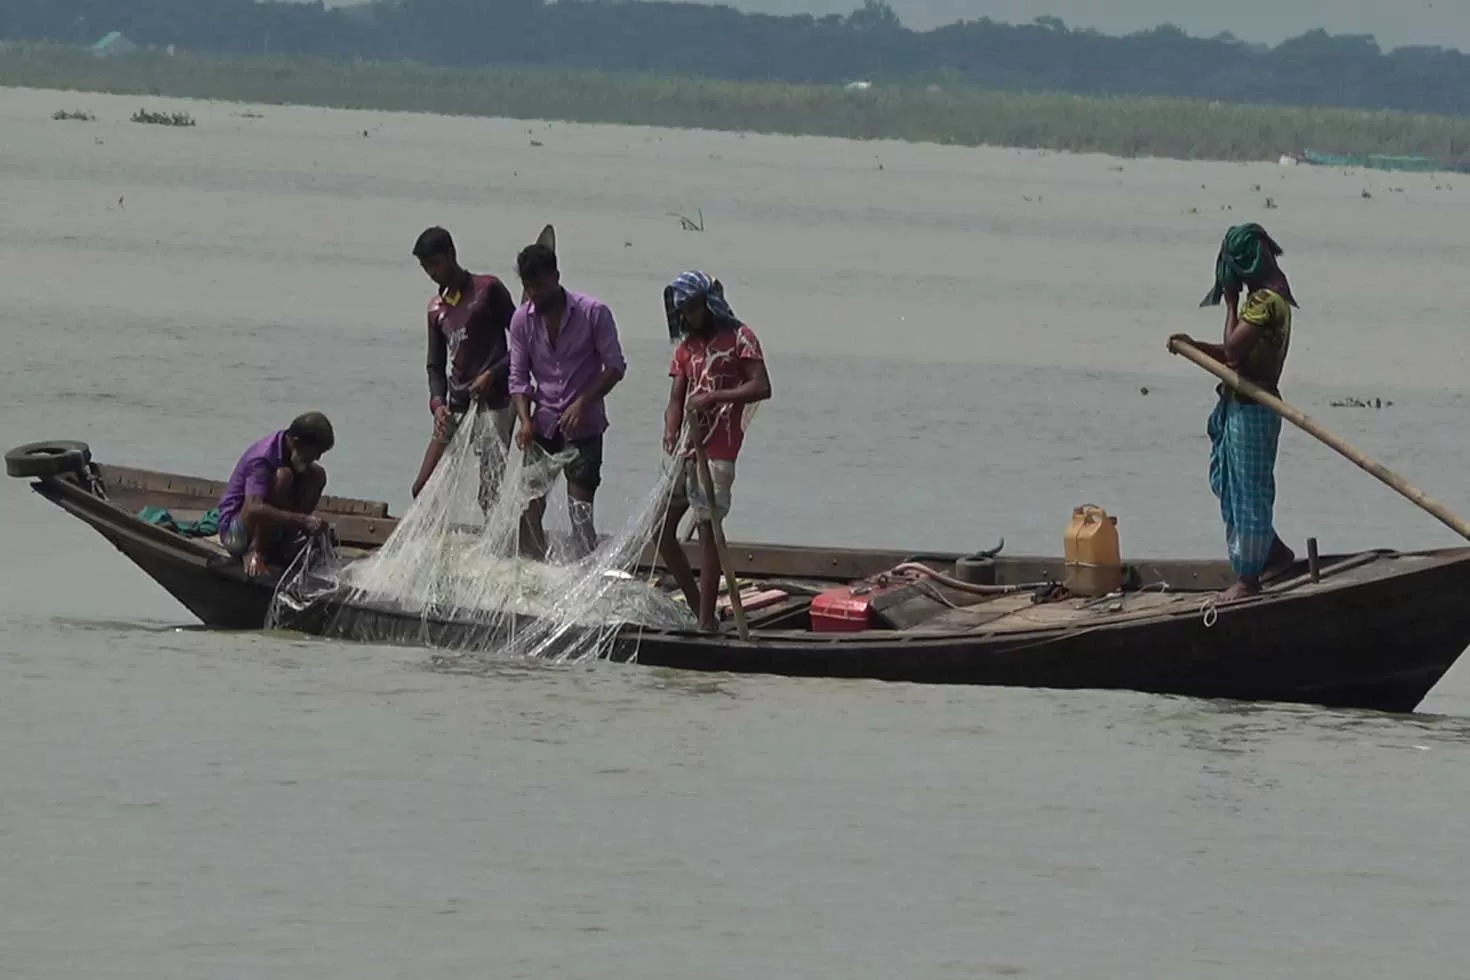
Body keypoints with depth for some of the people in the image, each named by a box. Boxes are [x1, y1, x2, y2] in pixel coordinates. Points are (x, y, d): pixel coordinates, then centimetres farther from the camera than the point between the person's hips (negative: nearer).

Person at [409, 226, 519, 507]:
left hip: (492, 403, -7)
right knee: (423, 489, 3)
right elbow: (436, 365, 16)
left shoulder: (488, 290, -3)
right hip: (455, 408, 7)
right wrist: (437, 403, -2)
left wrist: (493, 374, -16)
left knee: (491, 497, -11)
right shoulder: (436, 307, 15)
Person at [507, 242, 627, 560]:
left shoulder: (593, 313, -10)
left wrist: (582, 404, -18)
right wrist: (525, 421, -10)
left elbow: (614, 367, -6)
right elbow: (518, 377, 5)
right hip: (543, 424, 4)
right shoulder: (522, 319, 1)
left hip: (583, 424, -4)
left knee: (580, 507, -8)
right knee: (530, 506, 1)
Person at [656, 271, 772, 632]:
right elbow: (676, 399, 11)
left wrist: (713, 396, -21)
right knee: (661, 526, 4)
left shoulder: (739, 338, -2)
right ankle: (698, 607, 14)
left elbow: (761, 387, -12)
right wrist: (671, 432, -9)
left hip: (717, 452, -8)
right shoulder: (686, 347, 18)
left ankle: (706, 619, -10)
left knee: (707, 527, -10)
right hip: (688, 448, 8)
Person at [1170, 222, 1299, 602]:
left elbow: (1233, 348, -26)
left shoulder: (1266, 300, -21)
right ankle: (1272, 552, 30)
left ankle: (1248, 578, 6)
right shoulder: (1270, 296, 12)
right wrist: (1194, 345, 4)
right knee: (1227, 482, 20)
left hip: (1252, 409, -11)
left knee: (1247, 489, -1)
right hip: (1240, 404, 11)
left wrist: (1231, 302, -14)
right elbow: (1238, 353, 15)